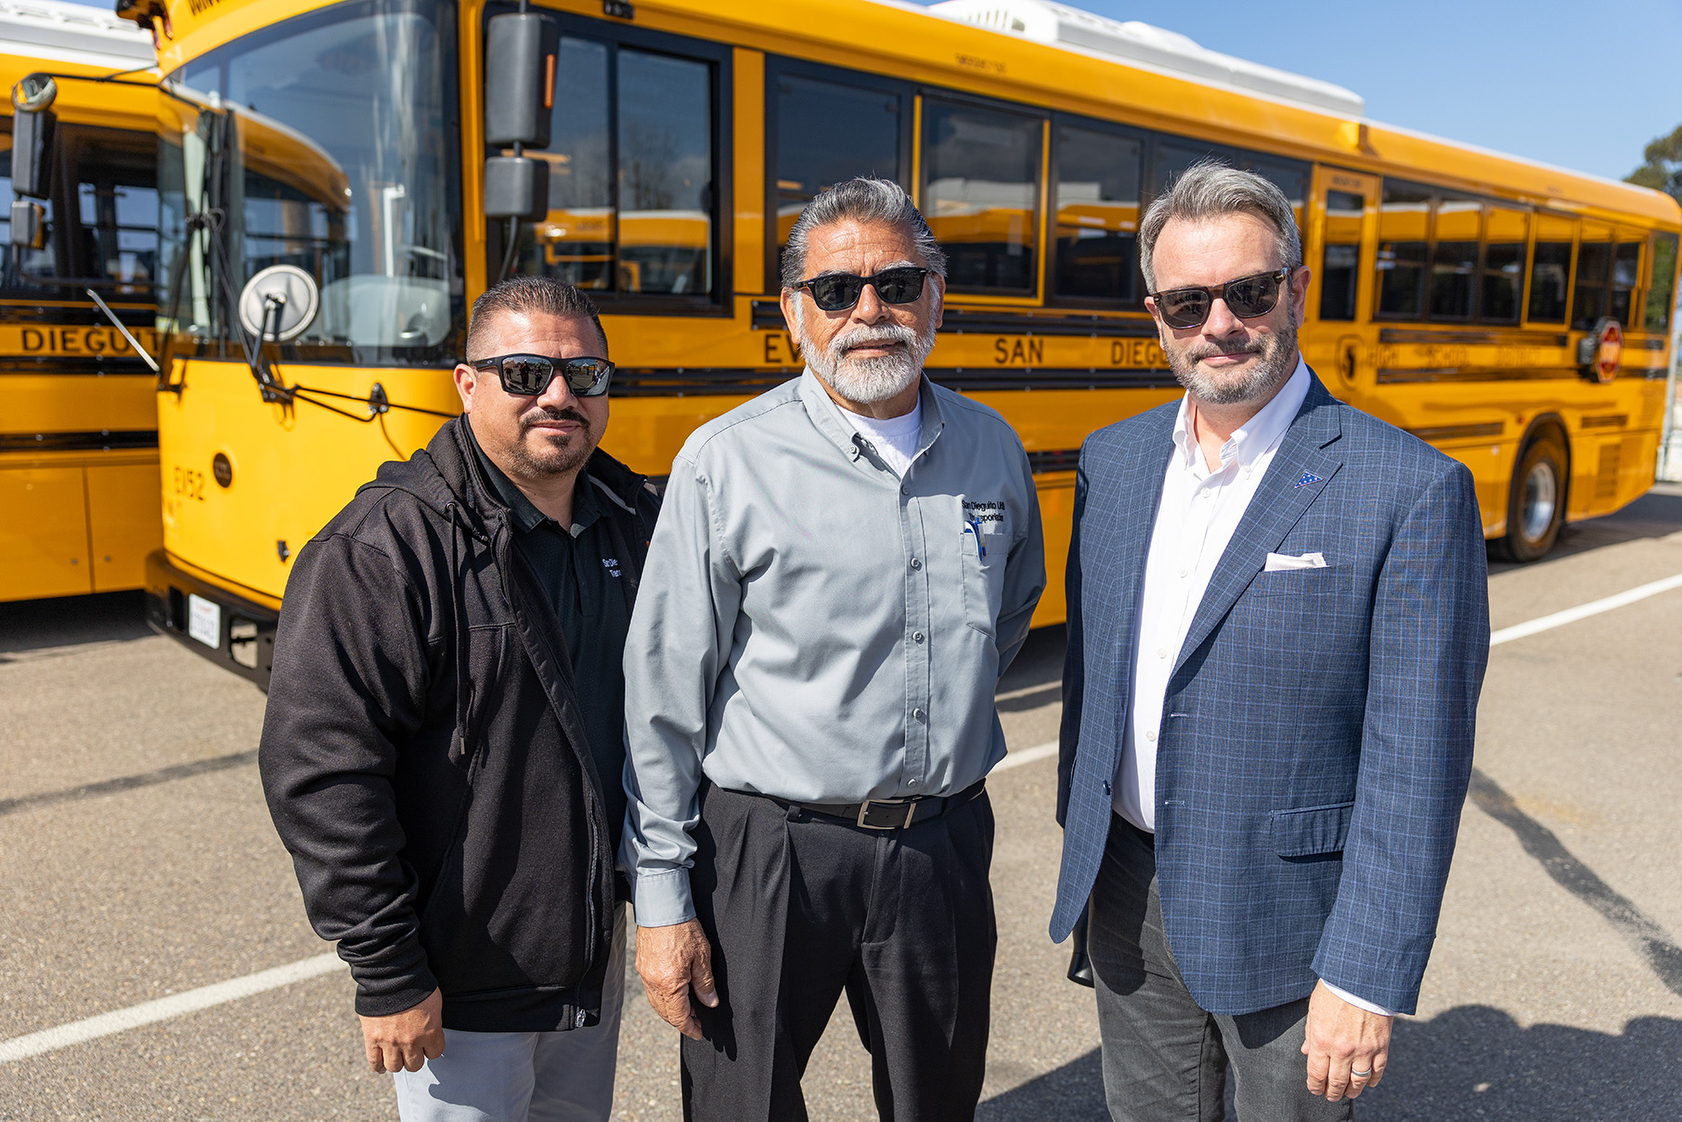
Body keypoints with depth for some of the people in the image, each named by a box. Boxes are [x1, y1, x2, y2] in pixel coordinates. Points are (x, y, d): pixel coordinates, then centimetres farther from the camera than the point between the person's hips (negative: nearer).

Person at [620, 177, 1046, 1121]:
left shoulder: (992, 447, 2)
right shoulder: (726, 461, -11)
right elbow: (663, 696, -9)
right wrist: (663, 900, -9)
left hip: (945, 846, 4)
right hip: (768, 851, -3)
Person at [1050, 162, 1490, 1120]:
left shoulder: (1412, 489, -15)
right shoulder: (1112, 462, 2)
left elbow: (1417, 760, -15)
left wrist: (1368, 977, -15)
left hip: (1289, 920, -4)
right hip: (1129, 892, 5)